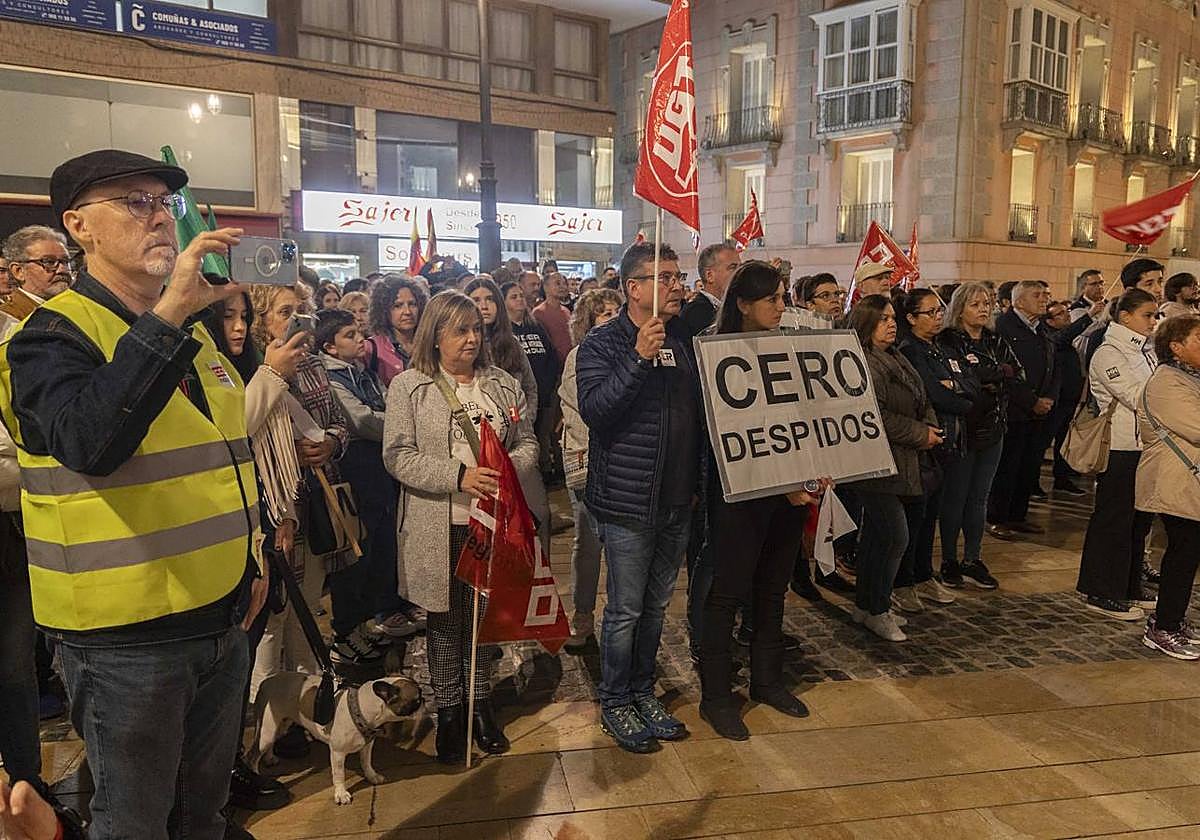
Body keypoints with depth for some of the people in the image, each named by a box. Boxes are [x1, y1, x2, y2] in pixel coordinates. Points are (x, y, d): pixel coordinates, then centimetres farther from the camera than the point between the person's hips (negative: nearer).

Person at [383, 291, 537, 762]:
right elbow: (397, 456, -10)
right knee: (445, 619, 10)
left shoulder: (503, 386, 8)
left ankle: (481, 702, 30)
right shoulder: (409, 387, -3)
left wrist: (508, 468, -12)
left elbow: (527, 443, 10)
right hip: (439, 528, -3)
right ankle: (448, 711, 26)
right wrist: (458, 475, -21)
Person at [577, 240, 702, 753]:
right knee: (626, 610, 4)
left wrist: (700, 481, 12)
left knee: (657, 604, 17)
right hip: (628, 500, -6)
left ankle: (643, 691, 34)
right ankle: (615, 705, 22)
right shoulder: (603, 344, -9)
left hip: (678, 500, 6)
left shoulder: (684, 339, 8)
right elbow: (593, 409, -24)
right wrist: (639, 358, -31)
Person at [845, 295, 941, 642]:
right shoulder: (862, 364, -16)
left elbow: (921, 402, 23)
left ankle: (866, 605, 25)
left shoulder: (896, 359, 17)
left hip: (900, 465, 10)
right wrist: (920, 435, -15)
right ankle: (876, 611, 7)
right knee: (895, 537, -8)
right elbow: (875, 415, -24)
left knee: (877, 535, 15)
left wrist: (931, 427, 2)